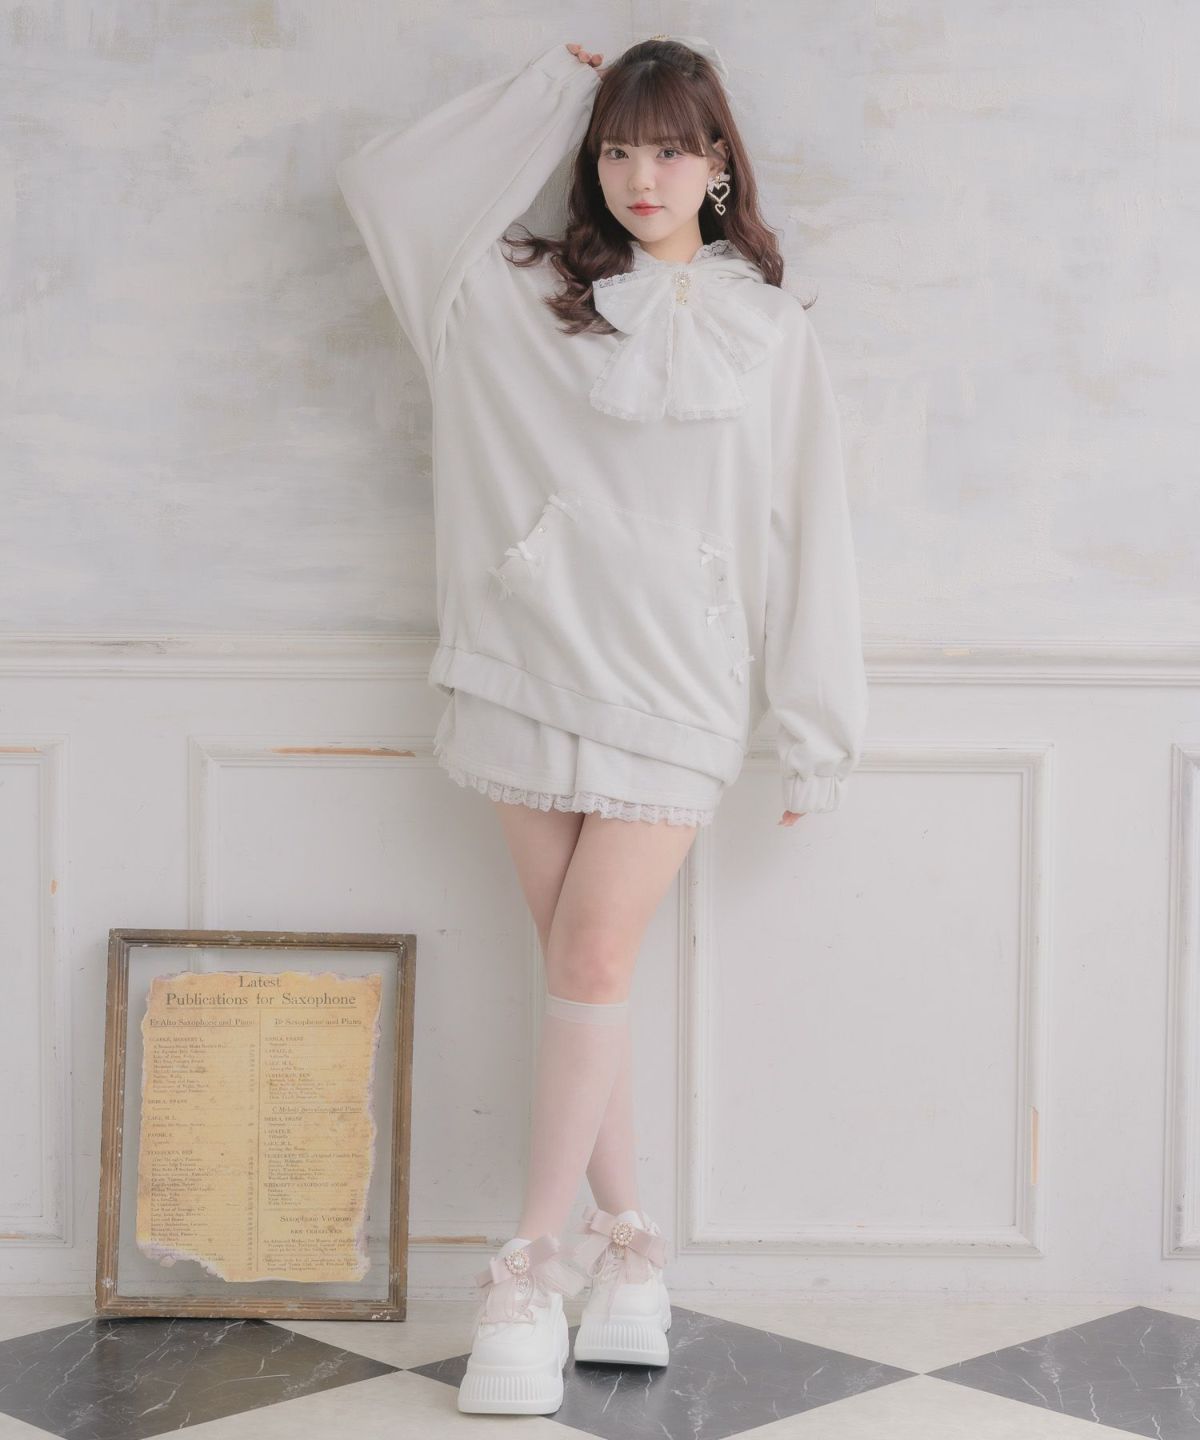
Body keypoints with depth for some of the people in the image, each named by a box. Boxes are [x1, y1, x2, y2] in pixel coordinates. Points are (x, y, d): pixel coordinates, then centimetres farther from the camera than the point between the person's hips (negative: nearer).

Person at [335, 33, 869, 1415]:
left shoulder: (768, 328, 7)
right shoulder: (531, 294, 10)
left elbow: (807, 533, 6)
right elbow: (383, 181, 9)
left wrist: (816, 728, 4)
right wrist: (547, 89, 10)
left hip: (674, 690, -2)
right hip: (532, 670, 2)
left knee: (593, 962, -9)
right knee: (578, 971, 4)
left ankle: (533, 1262, 1)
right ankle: (627, 1242, 16)